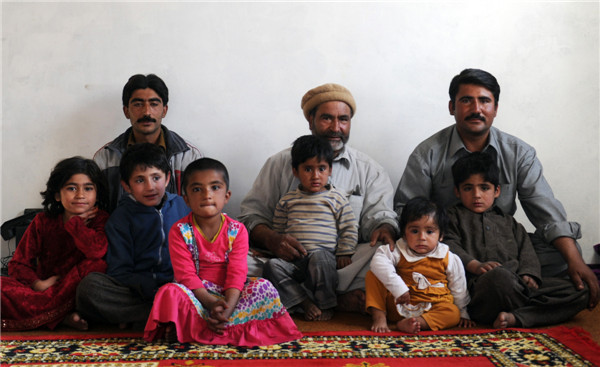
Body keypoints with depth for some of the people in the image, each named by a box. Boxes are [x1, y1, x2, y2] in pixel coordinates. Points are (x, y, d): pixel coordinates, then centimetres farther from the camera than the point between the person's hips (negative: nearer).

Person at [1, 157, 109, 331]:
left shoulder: (100, 219, -4)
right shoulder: (43, 222, 3)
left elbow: (97, 250, -26)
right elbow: (18, 264, 2)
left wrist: (74, 222, -12)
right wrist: (37, 284, -18)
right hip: (46, 288, 2)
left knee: (97, 265, -32)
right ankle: (64, 317, -27)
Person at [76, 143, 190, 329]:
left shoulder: (181, 206, 9)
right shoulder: (120, 218, 5)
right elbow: (119, 272, -2)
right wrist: (152, 288, -20)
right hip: (136, 290, 0)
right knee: (89, 285, -28)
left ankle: (137, 322, -22)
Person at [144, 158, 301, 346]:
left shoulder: (237, 230, -4)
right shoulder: (179, 231, -7)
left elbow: (237, 273, -12)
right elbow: (185, 274, -13)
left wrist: (227, 308, -29)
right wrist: (211, 302, -28)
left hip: (228, 294, 2)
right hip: (197, 294, -2)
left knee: (264, 286, -23)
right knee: (169, 291, -30)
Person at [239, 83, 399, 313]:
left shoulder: (369, 170, 15)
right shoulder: (280, 163, 13)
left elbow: (381, 216, 6)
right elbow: (252, 214, 6)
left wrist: (384, 231, -21)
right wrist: (272, 240, -16)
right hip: (290, 259, 1)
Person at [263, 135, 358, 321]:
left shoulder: (336, 198, 8)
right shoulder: (287, 200, 14)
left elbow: (349, 228, 8)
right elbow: (277, 231, 18)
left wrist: (344, 254, -1)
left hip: (324, 255, -2)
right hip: (293, 260, 3)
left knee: (319, 258, -36)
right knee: (272, 266, -24)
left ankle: (326, 305, -16)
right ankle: (306, 303, -22)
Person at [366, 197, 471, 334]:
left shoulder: (449, 259, -1)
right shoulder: (399, 251, -5)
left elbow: (459, 288, 11)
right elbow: (378, 261, -24)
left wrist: (463, 312, 16)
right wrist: (398, 288, -31)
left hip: (431, 309, 1)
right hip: (398, 305, 0)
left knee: (453, 314, -31)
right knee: (372, 275, -11)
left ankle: (406, 324, -38)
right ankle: (379, 316, -17)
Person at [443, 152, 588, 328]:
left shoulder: (507, 221, 31)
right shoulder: (454, 216, 18)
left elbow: (526, 251, 20)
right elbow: (451, 246, 1)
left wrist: (528, 274, -3)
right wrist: (475, 265, -18)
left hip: (518, 284, 6)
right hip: (481, 284, -6)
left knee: (579, 291, -12)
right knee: (499, 276, -43)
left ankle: (515, 317, -30)